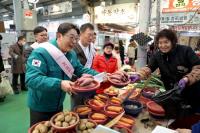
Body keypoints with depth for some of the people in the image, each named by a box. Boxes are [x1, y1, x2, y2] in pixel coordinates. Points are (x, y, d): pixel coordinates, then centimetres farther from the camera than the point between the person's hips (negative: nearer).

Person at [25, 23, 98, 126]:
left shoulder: (72, 54, -2)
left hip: (58, 105, 7)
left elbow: (81, 70, 7)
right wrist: (59, 84, -45)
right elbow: (32, 79, -35)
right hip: (40, 107, -6)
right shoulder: (41, 52, -26)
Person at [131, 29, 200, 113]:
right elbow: (149, 68, -9)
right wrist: (139, 75, -28)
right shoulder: (157, 55, -2)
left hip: (191, 92, -2)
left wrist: (186, 79, -32)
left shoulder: (186, 51, -15)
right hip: (171, 92, 3)